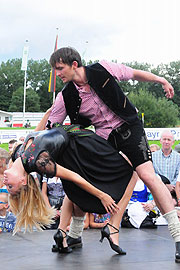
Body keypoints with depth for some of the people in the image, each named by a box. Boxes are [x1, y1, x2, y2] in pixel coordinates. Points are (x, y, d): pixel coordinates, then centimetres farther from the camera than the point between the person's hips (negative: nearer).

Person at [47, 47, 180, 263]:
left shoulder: (103, 69, -12)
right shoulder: (66, 97, -7)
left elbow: (135, 74, 3)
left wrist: (162, 80, 3)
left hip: (128, 128, -3)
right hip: (103, 138, 4)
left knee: (148, 175, -18)